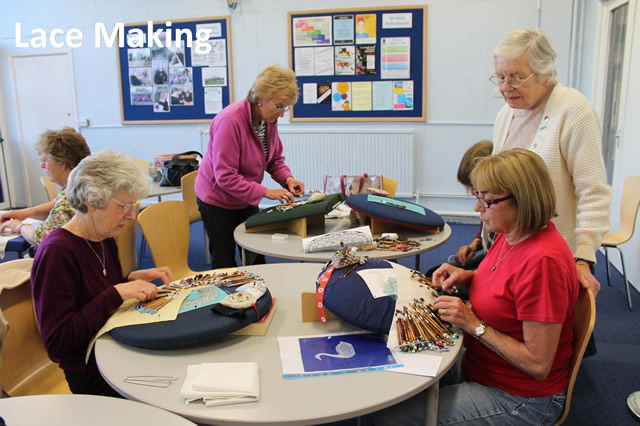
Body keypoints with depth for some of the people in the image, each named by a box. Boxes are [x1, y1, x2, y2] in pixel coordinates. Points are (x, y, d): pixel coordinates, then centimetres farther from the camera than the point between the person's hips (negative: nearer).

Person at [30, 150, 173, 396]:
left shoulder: (105, 241, 6)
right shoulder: (56, 253, -19)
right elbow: (56, 343, -21)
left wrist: (133, 279, -2)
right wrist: (117, 293, -24)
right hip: (92, 378, -7)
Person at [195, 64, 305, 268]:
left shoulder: (269, 119, -7)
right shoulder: (230, 121, -29)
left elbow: (275, 159, 6)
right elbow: (225, 176, -30)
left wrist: (287, 179, -15)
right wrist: (265, 192, -32)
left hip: (246, 200, 7)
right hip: (218, 200, -6)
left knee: (256, 258, 7)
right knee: (224, 263, 4)